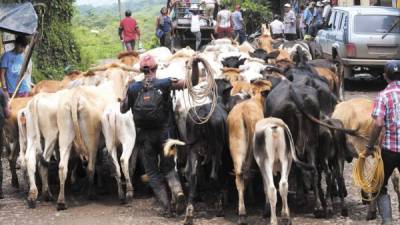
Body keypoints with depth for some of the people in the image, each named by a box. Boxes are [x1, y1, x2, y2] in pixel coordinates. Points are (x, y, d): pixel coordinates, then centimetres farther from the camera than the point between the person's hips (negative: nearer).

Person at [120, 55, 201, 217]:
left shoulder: (133, 88, -1)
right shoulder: (166, 84, -5)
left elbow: (123, 109, 12)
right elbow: (193, 81, -8)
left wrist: (127, 92, 23)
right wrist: (195, 64, -11)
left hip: (144, 136, 0)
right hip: (165, 133, 0)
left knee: (152, 172, 11)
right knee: (168, 167, 16)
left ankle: (166, 207, 5)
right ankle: (178, 191, -13)